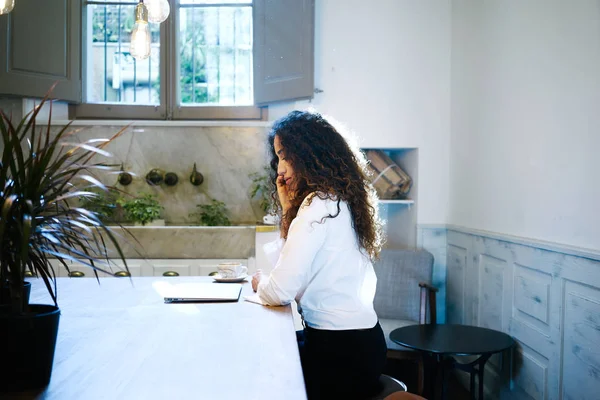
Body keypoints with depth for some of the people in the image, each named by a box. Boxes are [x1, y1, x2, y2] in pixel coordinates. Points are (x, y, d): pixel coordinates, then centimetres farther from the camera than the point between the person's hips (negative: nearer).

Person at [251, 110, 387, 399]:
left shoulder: (320, 204, -20)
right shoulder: (336, 199, 8)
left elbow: (281, 291, -22)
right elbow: (298, 269, 5)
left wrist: (260, 283, 0)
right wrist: (288, 209, 4)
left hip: (341, 350, -8)